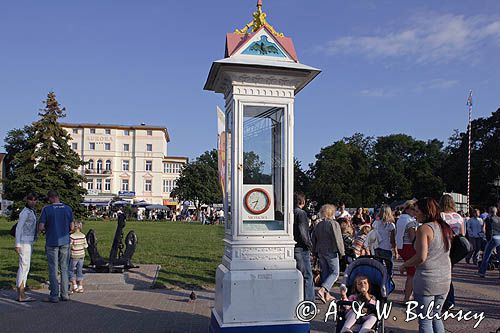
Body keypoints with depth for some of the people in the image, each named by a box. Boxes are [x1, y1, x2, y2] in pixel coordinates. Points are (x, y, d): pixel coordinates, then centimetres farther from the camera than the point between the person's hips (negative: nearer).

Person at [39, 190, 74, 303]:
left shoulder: (47, 209, -8)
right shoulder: (68, 209, 1)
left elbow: (40, 227, -10)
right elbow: (71, 227, 3)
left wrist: (45, 229, 11)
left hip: (52, 242, -3)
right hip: (65, 242, 3)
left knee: (53, 270, 5)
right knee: (64, 269, 11)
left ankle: (54, 295, 7)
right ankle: (64, 294, 13)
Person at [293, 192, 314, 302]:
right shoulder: (301, 213, -13)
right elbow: (302, 232, -19)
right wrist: (309, 244, -7)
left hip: (292, 247, 8)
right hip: (301, 248, -8)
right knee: (307, 275, -1)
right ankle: (308, 299, 0)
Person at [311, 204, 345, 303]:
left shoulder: (318, 225, 8)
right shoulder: (334, 224, -10)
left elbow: (313, 239, 13)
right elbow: (338, 239, -12)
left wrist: (315, 252, 20)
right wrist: (341, 251, -3)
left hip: (321, 252, 6)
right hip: (331, 251, -6)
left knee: (325, 272, 13)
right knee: (335, 272, 1)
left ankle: (327, 295, 16)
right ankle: (322, 290, -15)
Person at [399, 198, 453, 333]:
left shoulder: (424, 228, -14)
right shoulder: (446, 228, 9)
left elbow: (421, 257, -20)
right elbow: (443, 253, 16)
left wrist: (404, 265, -7)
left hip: (427, 280, -8)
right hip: (445, 279, 8)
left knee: (425, 320, 3)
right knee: (436, 317, 21)